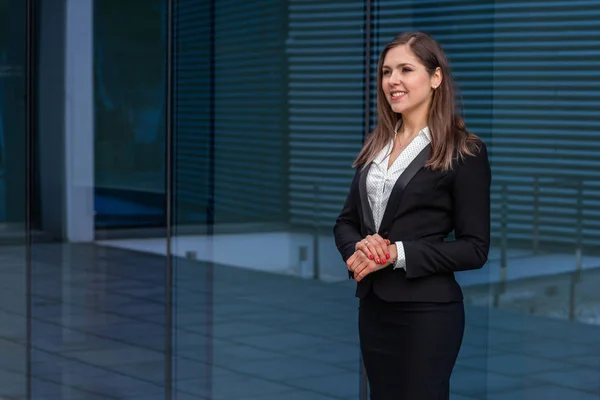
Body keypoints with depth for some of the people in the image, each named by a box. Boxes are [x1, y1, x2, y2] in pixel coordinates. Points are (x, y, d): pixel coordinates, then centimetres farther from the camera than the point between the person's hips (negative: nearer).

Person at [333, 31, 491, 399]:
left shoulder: (464, 151, -9)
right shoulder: (377, 145, 10)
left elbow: (475, 248, -12)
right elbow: (347, 221, 13)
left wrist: (398, 253, -20)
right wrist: (357, 250, -9)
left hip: (427, 313, -6)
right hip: (372, 306, 6)